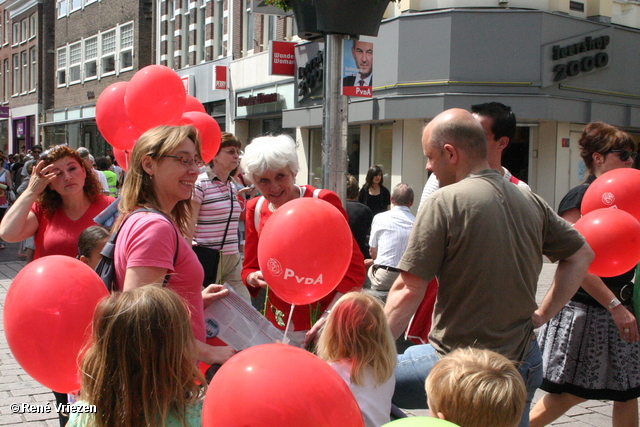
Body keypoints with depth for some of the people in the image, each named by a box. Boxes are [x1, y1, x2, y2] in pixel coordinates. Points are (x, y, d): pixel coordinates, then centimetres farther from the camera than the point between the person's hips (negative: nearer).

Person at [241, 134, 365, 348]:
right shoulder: (255, 209, 4)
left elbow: (354, 268, -12)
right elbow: (249, 267, 12)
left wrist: (330, 316, -24)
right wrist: (254, 278, -12)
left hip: (323, 325, -4)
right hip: (277, 324, 4)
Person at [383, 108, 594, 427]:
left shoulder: (444, 203, -13)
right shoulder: (531, 201, 5)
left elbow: (408, 292, -15)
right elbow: (582, 255, 17)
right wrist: (541, 315, 15)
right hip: (522, 365, 6)